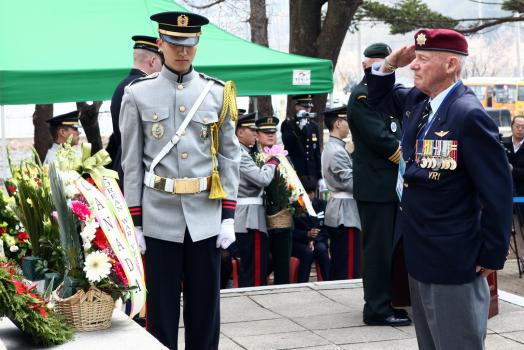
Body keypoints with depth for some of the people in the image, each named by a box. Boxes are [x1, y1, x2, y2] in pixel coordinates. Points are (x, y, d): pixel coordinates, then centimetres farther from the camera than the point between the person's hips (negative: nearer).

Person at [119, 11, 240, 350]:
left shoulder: (218, 93, 4)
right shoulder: (138, 93, 0)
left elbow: (229, 157, 6)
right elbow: (132, 163, 2)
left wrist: (228, 217, 0)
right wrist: (134, 223, -1)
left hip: (206, 217, 1)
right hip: (160, 218, -1)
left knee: (205, 305, 9)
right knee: (161, 308, 6)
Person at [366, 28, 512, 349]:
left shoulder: (468, 115, -20)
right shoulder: (417, 101, 5)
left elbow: (498, 189, -19)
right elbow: (379, 97, 25)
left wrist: (491, 256, -14)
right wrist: (390, 64, 4)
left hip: (452, 260, -9)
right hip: (420, 253, 9)